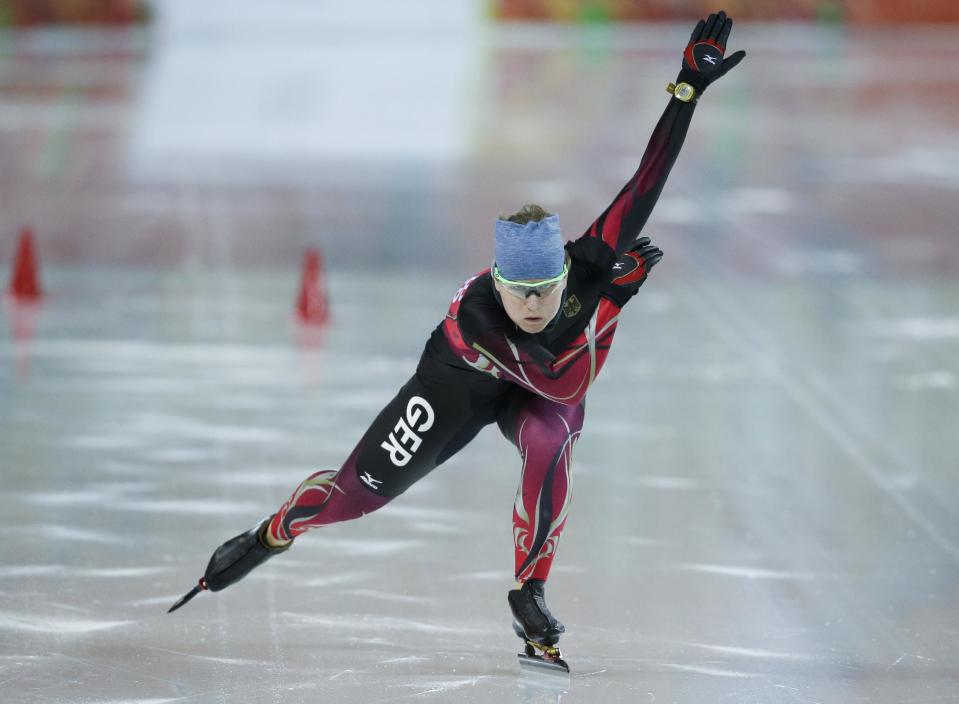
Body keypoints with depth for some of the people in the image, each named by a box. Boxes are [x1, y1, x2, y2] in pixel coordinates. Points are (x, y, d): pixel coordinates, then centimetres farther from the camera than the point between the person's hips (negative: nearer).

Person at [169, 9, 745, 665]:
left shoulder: (592, 261, -37)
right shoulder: (475, 313, -43)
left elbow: (647, 182, -40)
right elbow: (564, 384, -45)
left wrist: (689, 88, -48)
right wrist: (613, 297, -49)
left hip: (547, 390, 2)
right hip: (466, 378, -2)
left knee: (547, 446, -34)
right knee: (361, 490, 2)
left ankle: (529, 593, -17)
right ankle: (270, 535, 33)